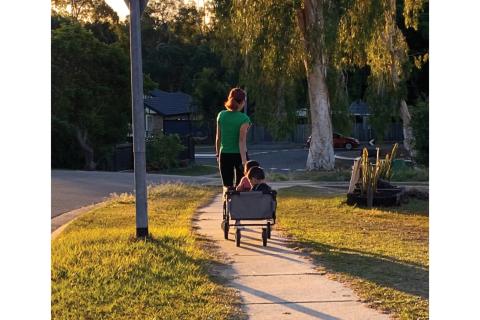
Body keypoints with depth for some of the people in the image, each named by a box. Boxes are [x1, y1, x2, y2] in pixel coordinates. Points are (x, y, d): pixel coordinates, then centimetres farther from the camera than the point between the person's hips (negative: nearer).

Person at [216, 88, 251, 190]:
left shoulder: (221, 115, 0)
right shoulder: (244, 118, -12)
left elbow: (218, 137, 7)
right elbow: (242, 140, -18)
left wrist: (217, 154, 19)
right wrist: (244, 160, -19)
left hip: (224, 155, 3)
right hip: (239, 155, -3)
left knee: (227, 187, 7)